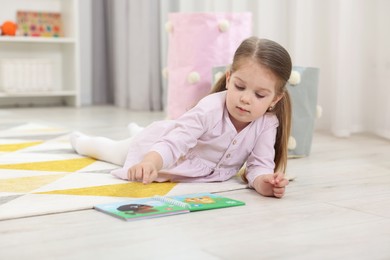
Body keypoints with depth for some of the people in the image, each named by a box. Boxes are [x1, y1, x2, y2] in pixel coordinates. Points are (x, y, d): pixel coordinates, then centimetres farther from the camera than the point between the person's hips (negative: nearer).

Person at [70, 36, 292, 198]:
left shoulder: (268, 124, -31)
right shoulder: (210, 109, -44)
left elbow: (260, 165, -32)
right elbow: (174, 142, -51)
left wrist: (263, 182, -56)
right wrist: (150, 162, -71)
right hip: (165, 140, -5)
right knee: (114, 151, 25)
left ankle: (139, 132, 73)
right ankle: (82, 141, 56)